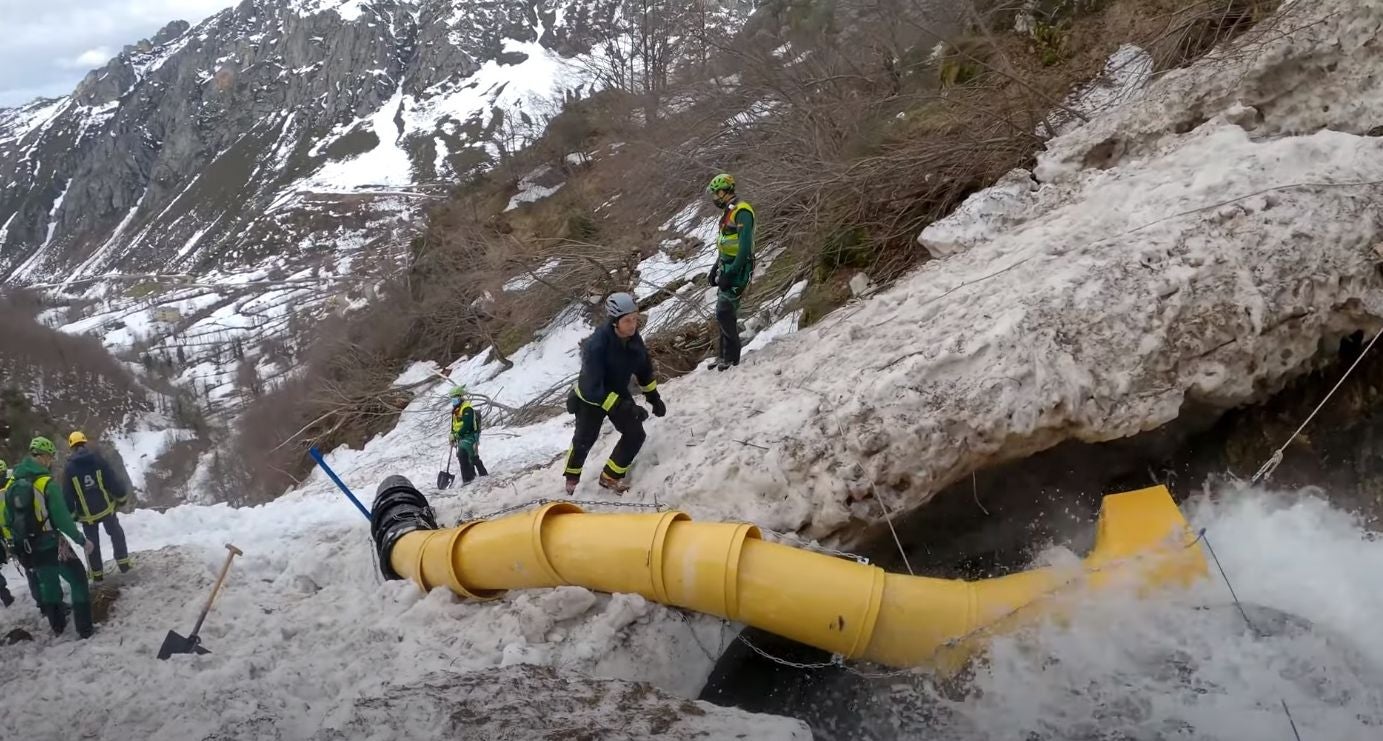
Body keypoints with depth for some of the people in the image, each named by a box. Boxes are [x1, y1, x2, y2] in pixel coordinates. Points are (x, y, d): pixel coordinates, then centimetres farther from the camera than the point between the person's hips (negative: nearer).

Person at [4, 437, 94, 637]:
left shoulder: (11, 486, 2)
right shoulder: (47, 483, -19)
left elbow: (8, 521, 10)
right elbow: (62, 519, -19)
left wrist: (20, 544, 23)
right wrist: (82, 540, -9)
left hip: (29, 551, 6)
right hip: (52, 547, -6)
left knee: (48, 584, 24)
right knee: (78, 580, 7)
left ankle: (57, 624, 35)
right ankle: (85, 629, 4)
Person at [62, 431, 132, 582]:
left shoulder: (69, 468, -8)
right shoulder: (98, 460, -9)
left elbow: (67, 495, -4)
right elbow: (113, 481, -9)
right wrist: (122, 497, 7)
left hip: (86, 513, 0)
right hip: (106, 507, 0)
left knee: (92, 542, 15)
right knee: (116, 534, 20)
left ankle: (97, 573, 22)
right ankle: (123, 563, 18)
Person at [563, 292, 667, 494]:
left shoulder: (633, 339, -17)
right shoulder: (597, 345, -38)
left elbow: (644, 370, 3)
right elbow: (593, 388, -39)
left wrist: (654, 397, 6)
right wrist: (623, 407, -43)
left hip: (618, 393, 5)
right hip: (591, 398, -5)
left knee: (635, 435, -5)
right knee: (584, 440, 13)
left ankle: (610, 477, 15)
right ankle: (572, 477, 43)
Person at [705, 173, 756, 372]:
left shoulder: (742, 211, -16)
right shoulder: (729, 212, 16)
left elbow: (745, 246, -23)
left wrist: (731, 273, -25)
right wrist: (715, 269, 22)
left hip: (737, 270, -10)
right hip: (727, 268, 10)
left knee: (725, 313, -12)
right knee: (724, 313, 12)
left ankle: (732, 357, -4)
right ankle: (724, 354, 20)